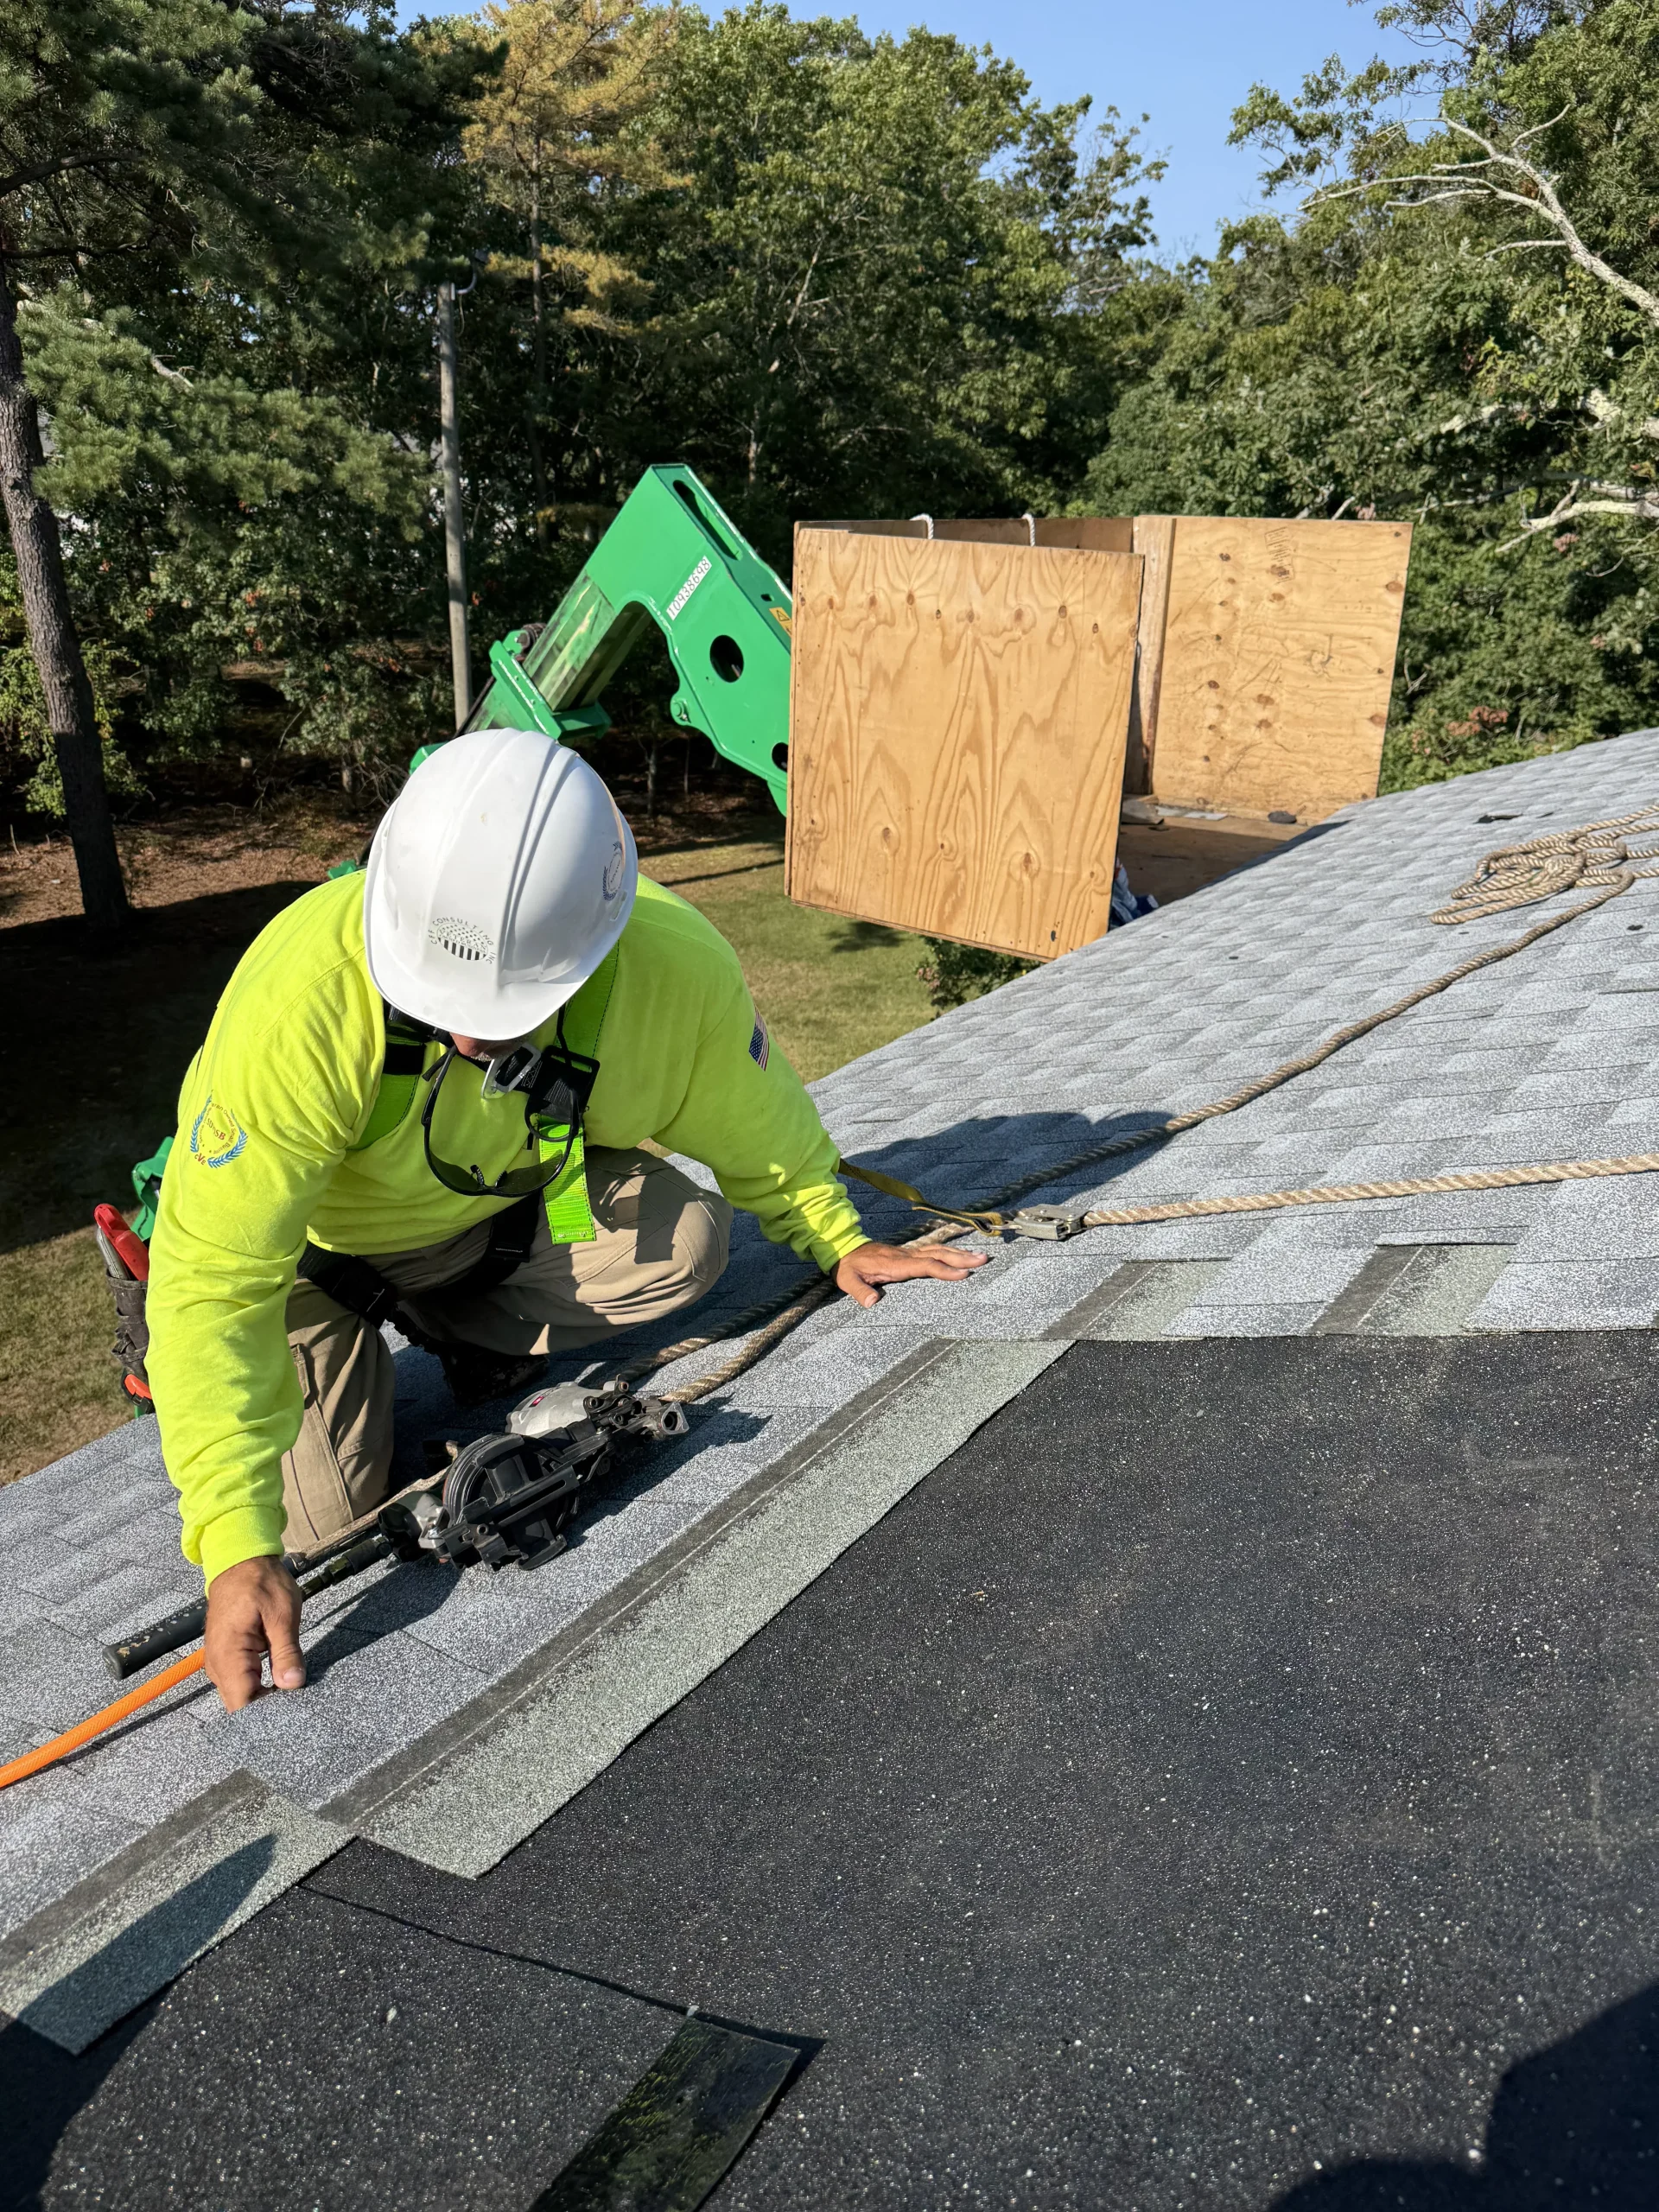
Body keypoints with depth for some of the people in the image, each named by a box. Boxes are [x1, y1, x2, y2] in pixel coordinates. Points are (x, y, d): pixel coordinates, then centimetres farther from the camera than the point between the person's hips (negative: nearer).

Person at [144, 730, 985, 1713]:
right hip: (311, 1234, -2)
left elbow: (751, 1116, -6)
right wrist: (236, 1543, -44)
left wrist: (837, 1239, 2)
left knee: (683, 1240, -21)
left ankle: (447, 1323, 5)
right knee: (326, 1516, -11)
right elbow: (216, 1280, -38)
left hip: (497, 1197, 3)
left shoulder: (676, 967, -30)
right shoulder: (302, 1001, -41)